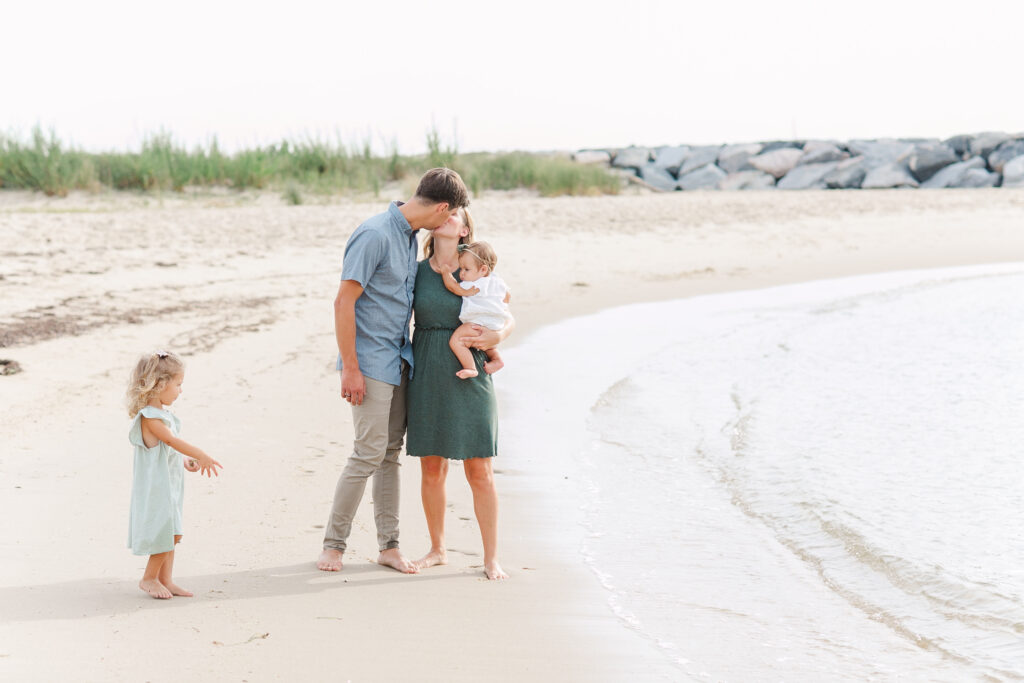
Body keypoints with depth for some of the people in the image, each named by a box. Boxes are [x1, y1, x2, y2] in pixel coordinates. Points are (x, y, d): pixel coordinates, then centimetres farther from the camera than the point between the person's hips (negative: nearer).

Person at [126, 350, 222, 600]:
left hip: (170, 484, 10)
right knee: (165, 532, -4)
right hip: (156, 484, -10)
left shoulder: (163, 413, 12)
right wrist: (200, 455, -37)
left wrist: (186, 461, 10)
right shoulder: (149, 417, -20)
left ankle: (165, 579, 20)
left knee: (172, 534, 12)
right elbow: (172, 441, -30)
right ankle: (149, 578, 11)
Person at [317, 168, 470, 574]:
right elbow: (343, 302, -18)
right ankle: (334, 544, 3)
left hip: (398, 359, 9)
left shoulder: (410, 236, 11)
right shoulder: (375, 235, -18)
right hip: (370, 362, -9)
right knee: (370, 452, -9)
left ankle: (389, 545, 15)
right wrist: (350, 368, -18)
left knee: (391, 452, 9)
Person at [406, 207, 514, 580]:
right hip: (427, 378, 2)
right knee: (431, 469, 7)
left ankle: (491, 558, 7)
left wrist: (496, 337, -15)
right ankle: (437, 549, 23)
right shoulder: (416, 272, 4)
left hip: (468, 378, -2)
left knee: (479, 471, -2)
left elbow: (509, 319, 6)